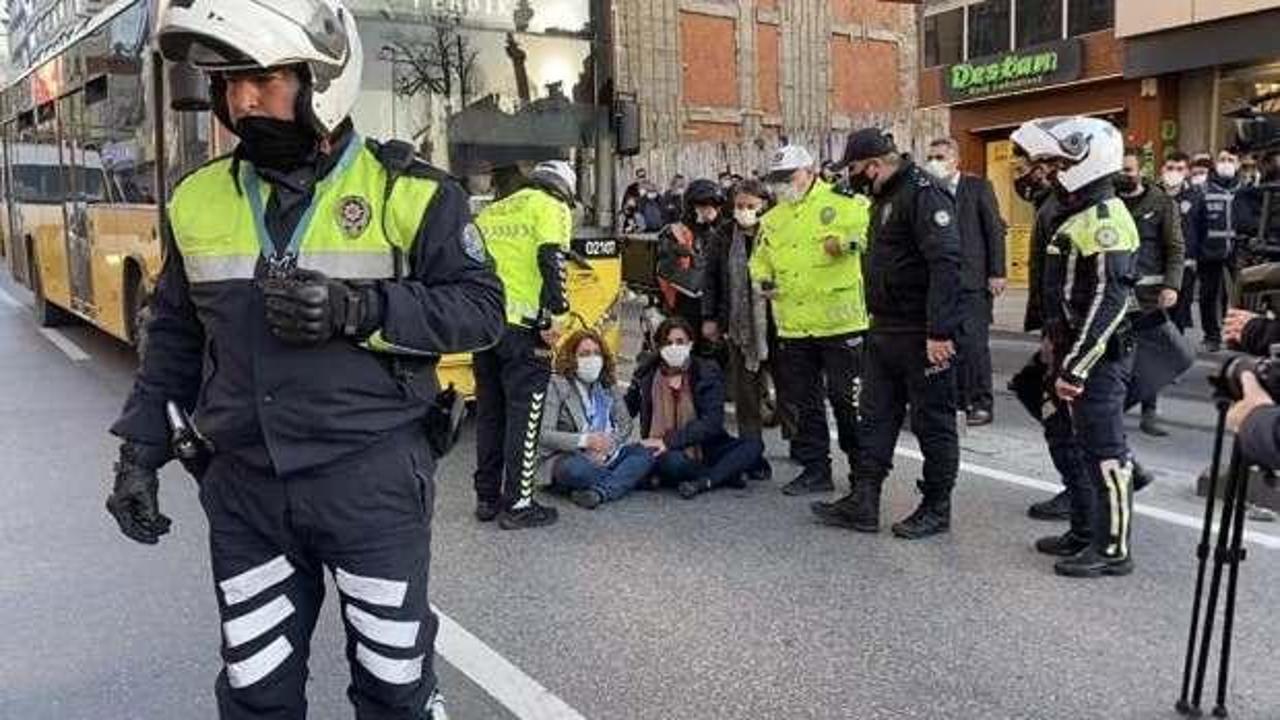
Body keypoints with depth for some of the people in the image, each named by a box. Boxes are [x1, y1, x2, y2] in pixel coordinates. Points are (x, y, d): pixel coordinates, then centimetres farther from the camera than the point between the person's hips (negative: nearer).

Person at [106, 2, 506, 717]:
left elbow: (482, 307, -8)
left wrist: (359, 310, -21)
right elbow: (176, 336, 14)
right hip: (243, 486, 4)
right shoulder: (197, 200, 4)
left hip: (373, 478, -3)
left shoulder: (408, 192, -8)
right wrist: (141, 450, 11)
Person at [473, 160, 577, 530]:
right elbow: (551, 258, -14)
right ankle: (517, 504, 3)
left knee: (490, 412, 15)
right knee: (524, 413, 0)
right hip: (521, 323, -7)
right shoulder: (551, 207, 3)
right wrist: (557, 313, -13)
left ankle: (486, 498, 22)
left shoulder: (492, 210, 23)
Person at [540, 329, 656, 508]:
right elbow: (544, 434, -15)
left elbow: (626, 423, 6)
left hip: (605, 456, 5)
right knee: (575, 468, -39)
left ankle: (600, 491, -34)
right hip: (566, 457, -5)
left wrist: (607, 445, -15)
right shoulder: (557, 385, -6)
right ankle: (630, 478, -14)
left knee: (645, 452, -18)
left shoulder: (608, 384, 11)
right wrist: (585, 440, -26)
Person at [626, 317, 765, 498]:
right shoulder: (647, 374, 3)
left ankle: (703, 482, -27)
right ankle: (728, 473, -15)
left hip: (703, 448, 2)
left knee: (754, 446, -18)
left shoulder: (707, 372, 0)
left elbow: (712, 422, -12)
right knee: (673, 461, -37)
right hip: (666, 453, -2)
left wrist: (669, 441, -21)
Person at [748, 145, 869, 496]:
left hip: (840, 323, -6)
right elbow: (760, 258, 25)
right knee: (803, 402, 12)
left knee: (847, 400, 0)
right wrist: (763, 278, 5)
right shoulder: (772, 220, 16)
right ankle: (815, 469, 24)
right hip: (793, 326, 6)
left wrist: (846, 241, -26)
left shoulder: (843, 202, -3)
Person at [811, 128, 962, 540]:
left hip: (922, 335, -10)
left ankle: (936, 509, 16)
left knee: (932, 422, 4)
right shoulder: (886, 197, 15)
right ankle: (863, 503, 18)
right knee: (875, 417, 11)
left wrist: (939, 332, -27)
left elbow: (945, 263, -24)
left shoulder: (923, 193, -16)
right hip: (885, 331, 10)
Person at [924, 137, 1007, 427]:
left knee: (973, 342, -5)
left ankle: (982, 403, 4)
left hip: (973, 280, -4)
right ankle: (959, 397, 16)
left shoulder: (979, 186, 0)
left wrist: (997, 273, -8)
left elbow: (995, 231, -2)